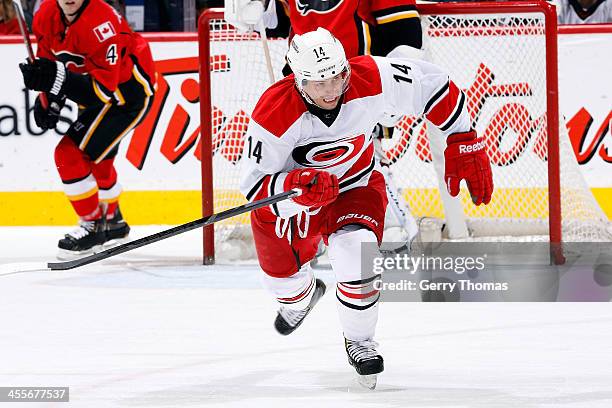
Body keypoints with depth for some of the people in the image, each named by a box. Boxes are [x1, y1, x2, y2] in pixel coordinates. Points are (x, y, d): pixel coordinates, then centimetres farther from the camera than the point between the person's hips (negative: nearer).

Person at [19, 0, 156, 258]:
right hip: (93, 96, 9)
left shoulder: (101, 24, -33)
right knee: (96, 160, 27)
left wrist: (59, 78, -42)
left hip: (129, 92, -9)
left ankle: (93, 226, -4)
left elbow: (104, 88, -34)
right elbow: (49, 60, 8)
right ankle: (113, 222, 51)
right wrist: (49, 99, -5)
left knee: (70, 154, -18)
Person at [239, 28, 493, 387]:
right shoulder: (274, 114, -35)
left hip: (356, 186, 0)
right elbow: (253, 182, -30)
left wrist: (464, 145, -14)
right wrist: (296, 186, -50)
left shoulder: (372, 80, -31)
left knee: (356, 259, -25)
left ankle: (360, 340, 4)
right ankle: (302, 297, 57)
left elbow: (435, 86, -15)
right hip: (287, 194, 0)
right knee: (284, 275, 15)